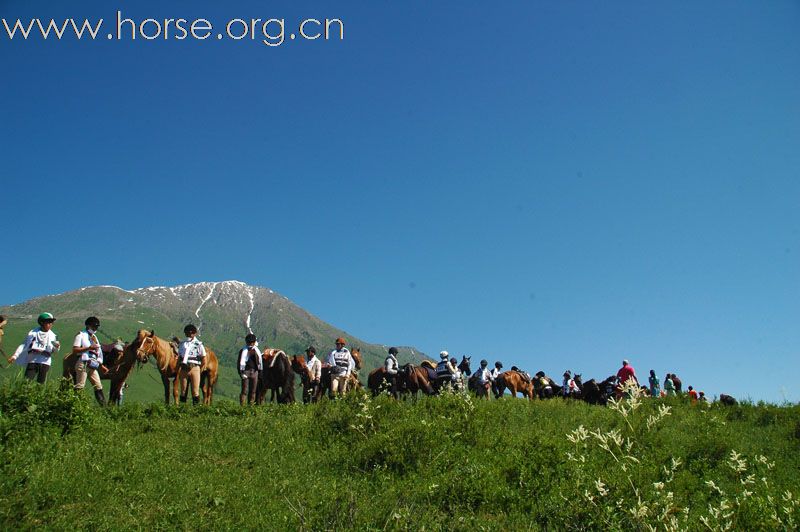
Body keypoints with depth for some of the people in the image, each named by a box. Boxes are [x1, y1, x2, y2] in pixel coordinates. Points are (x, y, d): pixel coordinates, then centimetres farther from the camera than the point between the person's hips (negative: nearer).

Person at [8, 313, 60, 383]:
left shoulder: (52, 335, 7)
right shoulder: (33, 333, 4)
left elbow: (54, 351, 4)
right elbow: (24, 345, 9)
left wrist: (57, 347, -19)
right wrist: (15, 355, 1)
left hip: (45, 361, 1)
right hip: (32, 360, -1)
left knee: (41, 383, 4)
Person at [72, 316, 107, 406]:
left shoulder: (94, 337, 20)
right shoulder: (81, 335, -1)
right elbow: (74, 350, -11)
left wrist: (101, 365, 18)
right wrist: (88, 348, -18)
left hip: (93, 365, 7)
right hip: (83, 364, -7)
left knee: (98, 386, 6)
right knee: (80, 386, -9)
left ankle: (103, 406, 7)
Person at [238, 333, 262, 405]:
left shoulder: (256, 350, 10)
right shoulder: (243, 350, -4)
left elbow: (260, 361, 17)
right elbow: (241, 362, -8)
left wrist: (260, 370, 12)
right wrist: (241, 372, -14)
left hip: (254, 372, 5)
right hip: (246, 372, -5)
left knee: (253, 390, 9)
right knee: (245, 390, -7)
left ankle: (251, 404, 17)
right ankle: (242, 404, -3)